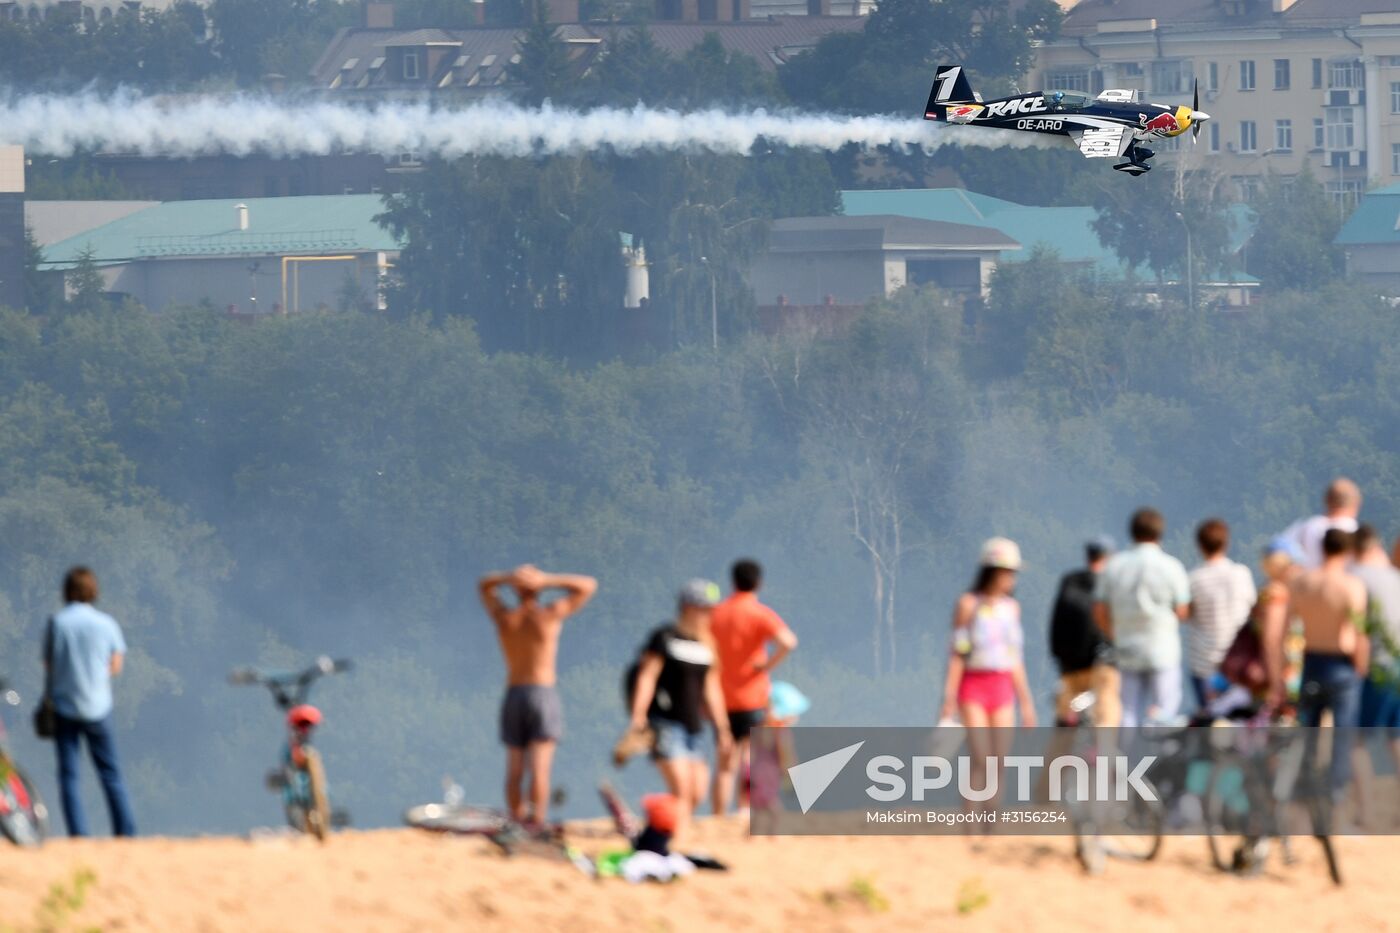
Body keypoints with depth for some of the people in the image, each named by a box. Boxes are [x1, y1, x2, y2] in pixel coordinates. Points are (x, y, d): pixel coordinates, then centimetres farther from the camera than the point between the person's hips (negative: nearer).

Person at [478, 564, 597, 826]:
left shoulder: (503, 616, 5)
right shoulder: (551, 614, -4)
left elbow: (484, 585, 24)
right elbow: (588, 586, 6)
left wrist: (510, 578, 2)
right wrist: (546, 580, -4)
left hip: (512, 696, 3)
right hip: (544, 694, -3)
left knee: (514, 769, 5)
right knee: (540, 767, -10)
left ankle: (518, 822, 2)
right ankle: (537, 823, -18)